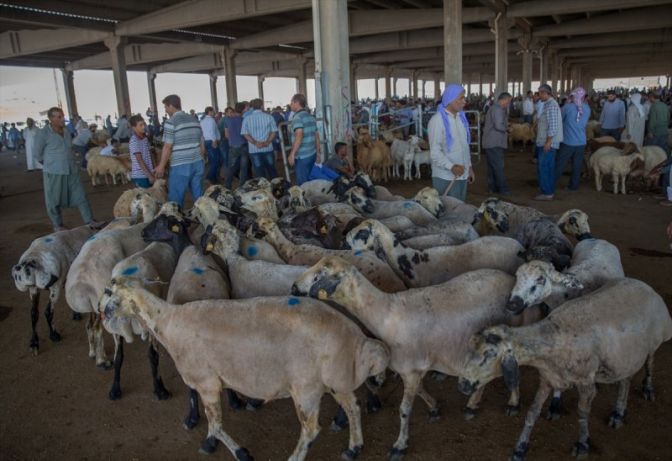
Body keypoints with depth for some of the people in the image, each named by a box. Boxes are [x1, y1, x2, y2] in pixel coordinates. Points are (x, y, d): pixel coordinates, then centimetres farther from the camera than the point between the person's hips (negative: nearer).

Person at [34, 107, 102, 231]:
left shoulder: (66, 132, 6)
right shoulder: (43, 134, -11)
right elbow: (38, 154, -2)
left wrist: (68, 163, 13)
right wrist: (51, 163, 8)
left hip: (72, 171, 4)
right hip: (53, 173, -4)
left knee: (80, 196, 2)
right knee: (54, 201, 7)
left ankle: (90, 221, 6)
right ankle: (58, 225, 20)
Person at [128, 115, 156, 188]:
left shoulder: (145, 138, 9)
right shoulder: (134, 141, -14)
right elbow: (140, 160, -17)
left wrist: (153, 171, 9)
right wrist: (150, 176, -18)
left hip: (147, 174, 7)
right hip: (140, 176, -7)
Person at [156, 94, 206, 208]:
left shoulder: (170, 122, -9)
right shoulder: (194, 120, 12)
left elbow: (167, 147, -10)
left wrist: (161, 166, 0)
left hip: (180, 166, -6)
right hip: (198, 164, 7)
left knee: (175, 200, 2)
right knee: (199, 197, 11)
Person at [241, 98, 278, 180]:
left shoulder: (247, 118, 0)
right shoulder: (269, 117, 1)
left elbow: (245, 133, -6)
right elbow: (274, 131, -3)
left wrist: (255, 143, -9)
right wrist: (267, 142, -8)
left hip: (254, 149, 0)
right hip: (268, 148, 1)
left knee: (259, 173, 4)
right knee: (271, 170, 13)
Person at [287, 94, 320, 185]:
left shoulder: (297, 117, -12)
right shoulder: (311, 117, 13)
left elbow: (299, 136, -26)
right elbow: (317, 136, 18)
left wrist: (292, 154, -24)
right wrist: (318, 153, 25)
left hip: (302, 156, -8)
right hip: (312, 154, 8)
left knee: (302, 184, -1)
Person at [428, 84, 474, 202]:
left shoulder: (461, 117, 11)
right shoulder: (437, 120, -14)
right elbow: (435, 151, -18)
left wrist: (469, 166, 16)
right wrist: (451, 166, -29)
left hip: (462, 175, 7)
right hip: (445, 177, -7)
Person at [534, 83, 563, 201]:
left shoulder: (551, 105, -16)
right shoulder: (548, 104, 15)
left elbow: (553, 125, -22)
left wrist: (548, 141, -23)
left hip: (548, 143, -10)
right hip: (545, 142, 10)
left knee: (544, 168, -7)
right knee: (548, 168, 13)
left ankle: (547, 193, -3)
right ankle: (549, 191, 19)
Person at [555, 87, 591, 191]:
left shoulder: (567, 107, -11)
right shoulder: (587, 109, 3)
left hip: (567, 142, -4)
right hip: (581, 142, 4)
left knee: (559, 165, 2)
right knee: (577, 166, 11)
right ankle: (574, 185, 17)